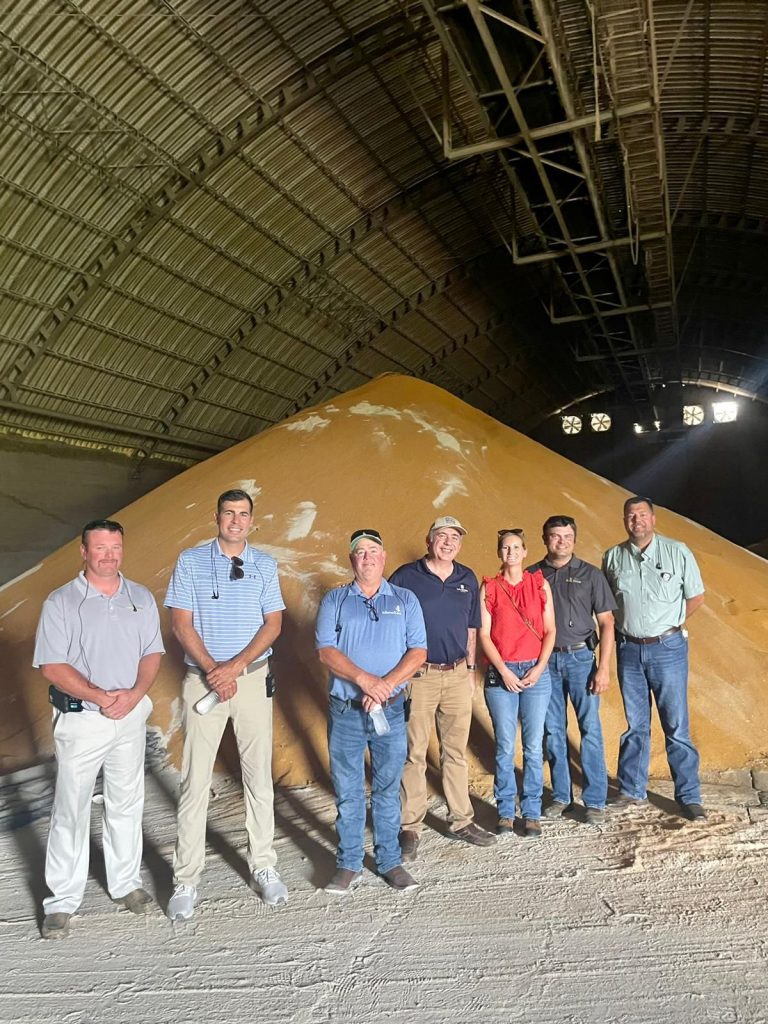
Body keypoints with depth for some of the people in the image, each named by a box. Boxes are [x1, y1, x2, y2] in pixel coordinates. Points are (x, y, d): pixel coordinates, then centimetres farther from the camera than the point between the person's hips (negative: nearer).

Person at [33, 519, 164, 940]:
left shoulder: (141, 598, 4)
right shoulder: (61, 602, -8)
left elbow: (152, 653, 5)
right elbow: (52, 665, -12)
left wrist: (135, 693, -13)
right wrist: (100, 696, -20)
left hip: (131, 715, 4)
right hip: (80, 719, -3)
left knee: (127, 804, 15)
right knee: (71, 810, 4)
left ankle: (125, 882, 31)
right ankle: (62, 900, 19)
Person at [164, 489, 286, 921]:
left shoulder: (265, 565, 6)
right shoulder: (191, 561, 2)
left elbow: (274, 624, 1)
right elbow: (181, 622, -2)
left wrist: (234, 666, -11)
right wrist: (213, 670, -12)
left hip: (253, 678, 2)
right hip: (203, 679, -1)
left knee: (259, 775, 7)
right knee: (196, 780, 1)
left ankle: (264, 867, 19)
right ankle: (187, 880, 11)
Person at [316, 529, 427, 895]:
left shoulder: (405, 600, 6)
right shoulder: (334, 600, 5)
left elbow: (418, 651, -2)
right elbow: (325, 650, -6)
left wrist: (386, 684, -15)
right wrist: (364, 679, -18)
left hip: (391, 711, 0)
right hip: (345, 711, 0)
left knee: (388, 789, 10)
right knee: (347, 792, 8)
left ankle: (390, 861, 24)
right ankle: (348, 864, 23)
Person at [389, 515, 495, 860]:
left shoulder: (467, 579, 9)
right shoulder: (405, 577, -6)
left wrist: (471, 668, 15)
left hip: (457, 676, 4)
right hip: (417, 676, -4)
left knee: (456, 752, 14)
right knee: (414, 754, 3)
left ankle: (462, 821, 26)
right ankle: (410, 827, 15)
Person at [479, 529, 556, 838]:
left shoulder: (539, 584, 7)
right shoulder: (489, 587, 3)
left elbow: (550, 630, 6)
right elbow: (484, 635, 0)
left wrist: (539, 668, -5)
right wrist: (504, 671, -8)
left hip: (536, 672, 1)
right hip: (500, 673, -1)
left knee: (533, 747, 3)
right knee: (505, 747, 2)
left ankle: (531, 813, 16)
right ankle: (505, 812, 16)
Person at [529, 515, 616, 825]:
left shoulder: (590, 574, 1)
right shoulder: (532, 576, 5)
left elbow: (606, 622, -1)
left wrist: (604, 667, -8)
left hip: (580, 657, -2)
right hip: (545, 660, 2)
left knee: (590, 729, -1)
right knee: (553, 730, 8)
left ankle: (595, 800, 11)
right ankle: (561, 795, 22)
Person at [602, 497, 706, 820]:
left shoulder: (677, 552, -4)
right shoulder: (613, 557, 2)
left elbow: (696, 596, 4)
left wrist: (671, 623, 2)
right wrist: (622, 627, 5)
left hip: (668, 648, -2)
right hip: (628, 650, 2)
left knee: (677, 726, 2)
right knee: (635, 725, 13)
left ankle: (689, 796, 15)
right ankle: (632, 790, 25)